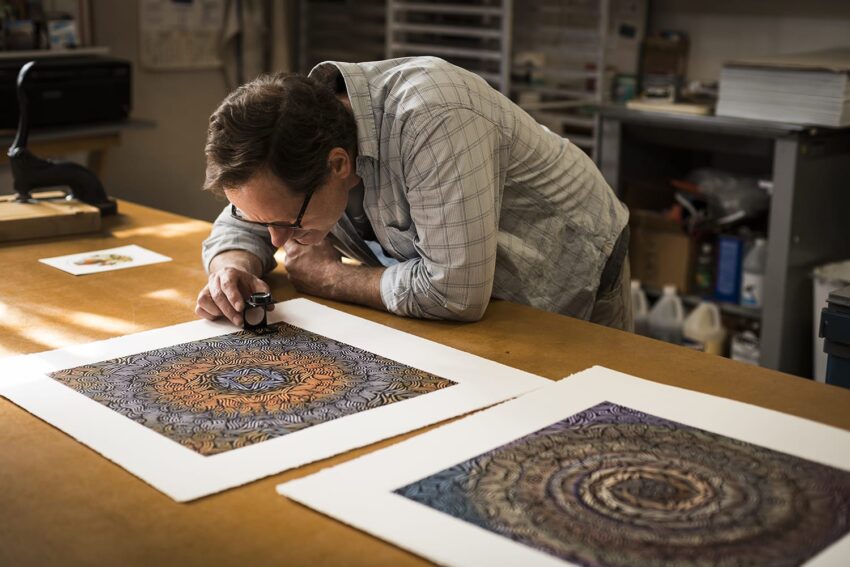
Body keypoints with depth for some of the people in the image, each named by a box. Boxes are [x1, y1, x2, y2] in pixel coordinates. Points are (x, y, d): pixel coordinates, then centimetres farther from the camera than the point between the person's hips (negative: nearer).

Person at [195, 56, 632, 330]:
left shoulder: (432, 121, -39)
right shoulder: (295, 128, -16)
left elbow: (453, 292, -40)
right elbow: (240, 225, 1)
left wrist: (329, 278, -24)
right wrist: (232, 270, -24)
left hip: (567, 288, -5)